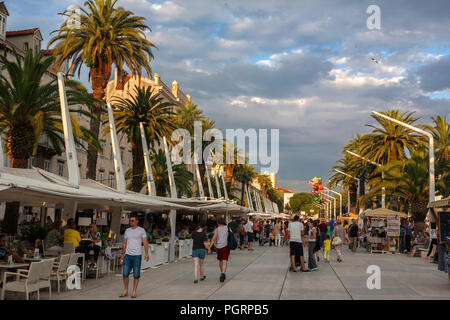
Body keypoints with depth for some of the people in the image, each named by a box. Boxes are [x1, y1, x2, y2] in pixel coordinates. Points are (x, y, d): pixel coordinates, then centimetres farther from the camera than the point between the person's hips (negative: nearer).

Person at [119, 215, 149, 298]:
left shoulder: (141, 230, 0)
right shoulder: (127, 230, 13)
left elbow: (145, 242, -8)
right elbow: (125, 244, 17)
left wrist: (146, 254, -19)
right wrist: (122, 256, 16)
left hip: (137, 255, -3)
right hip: (127, 255, 3)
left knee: (136, 275, 1)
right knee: (125, 274, 0)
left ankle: (134, 292, 10)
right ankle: (125, 291, 14)